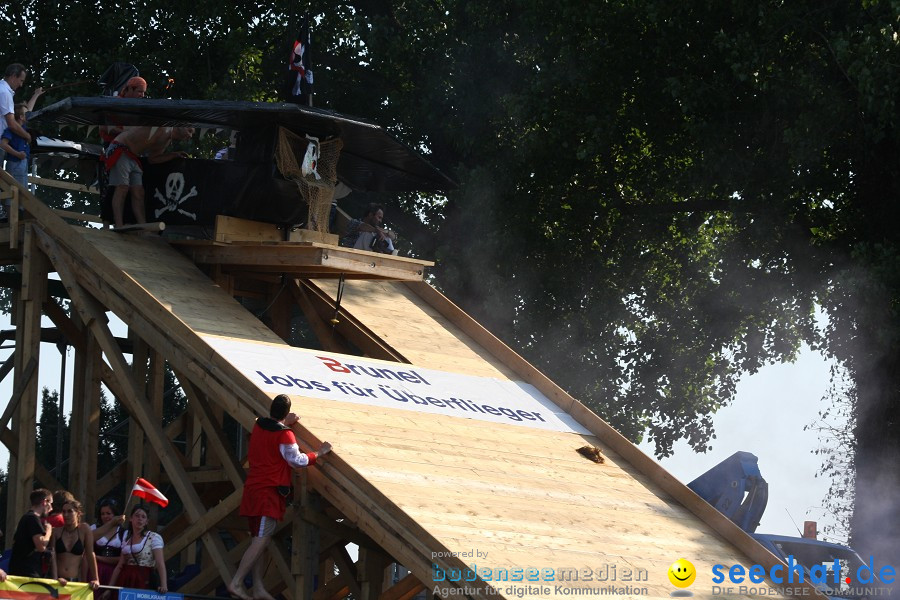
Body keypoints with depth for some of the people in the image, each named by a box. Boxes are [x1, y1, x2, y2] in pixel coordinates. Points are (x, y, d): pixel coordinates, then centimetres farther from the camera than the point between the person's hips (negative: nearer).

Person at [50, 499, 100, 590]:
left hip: (75, 581, 0)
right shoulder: (56, 531, 5)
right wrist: (55, 579, -16)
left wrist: (95, 580, -5)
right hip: (58, 582, 0)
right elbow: (52, 557, -3)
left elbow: (90, 555, 1)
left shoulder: (84, 529, 3)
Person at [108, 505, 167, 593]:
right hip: (125, 580, 5)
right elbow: (120, 566, 15)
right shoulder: (127, 538, 15)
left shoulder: (154, 537, -2)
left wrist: (163, 585, -25)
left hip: (143, 580, -5)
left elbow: (160, 563, -12)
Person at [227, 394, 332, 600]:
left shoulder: (258, 426, 8)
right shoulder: (285, 435, -14)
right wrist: (319, 453, 4)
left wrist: (284, 424, 23)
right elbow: (297, 461, -8)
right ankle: (236, 583, -19)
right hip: (269, 492, -8)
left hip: (253, 488, 8)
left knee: (258, 540, 10)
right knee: (261, 540, -11)